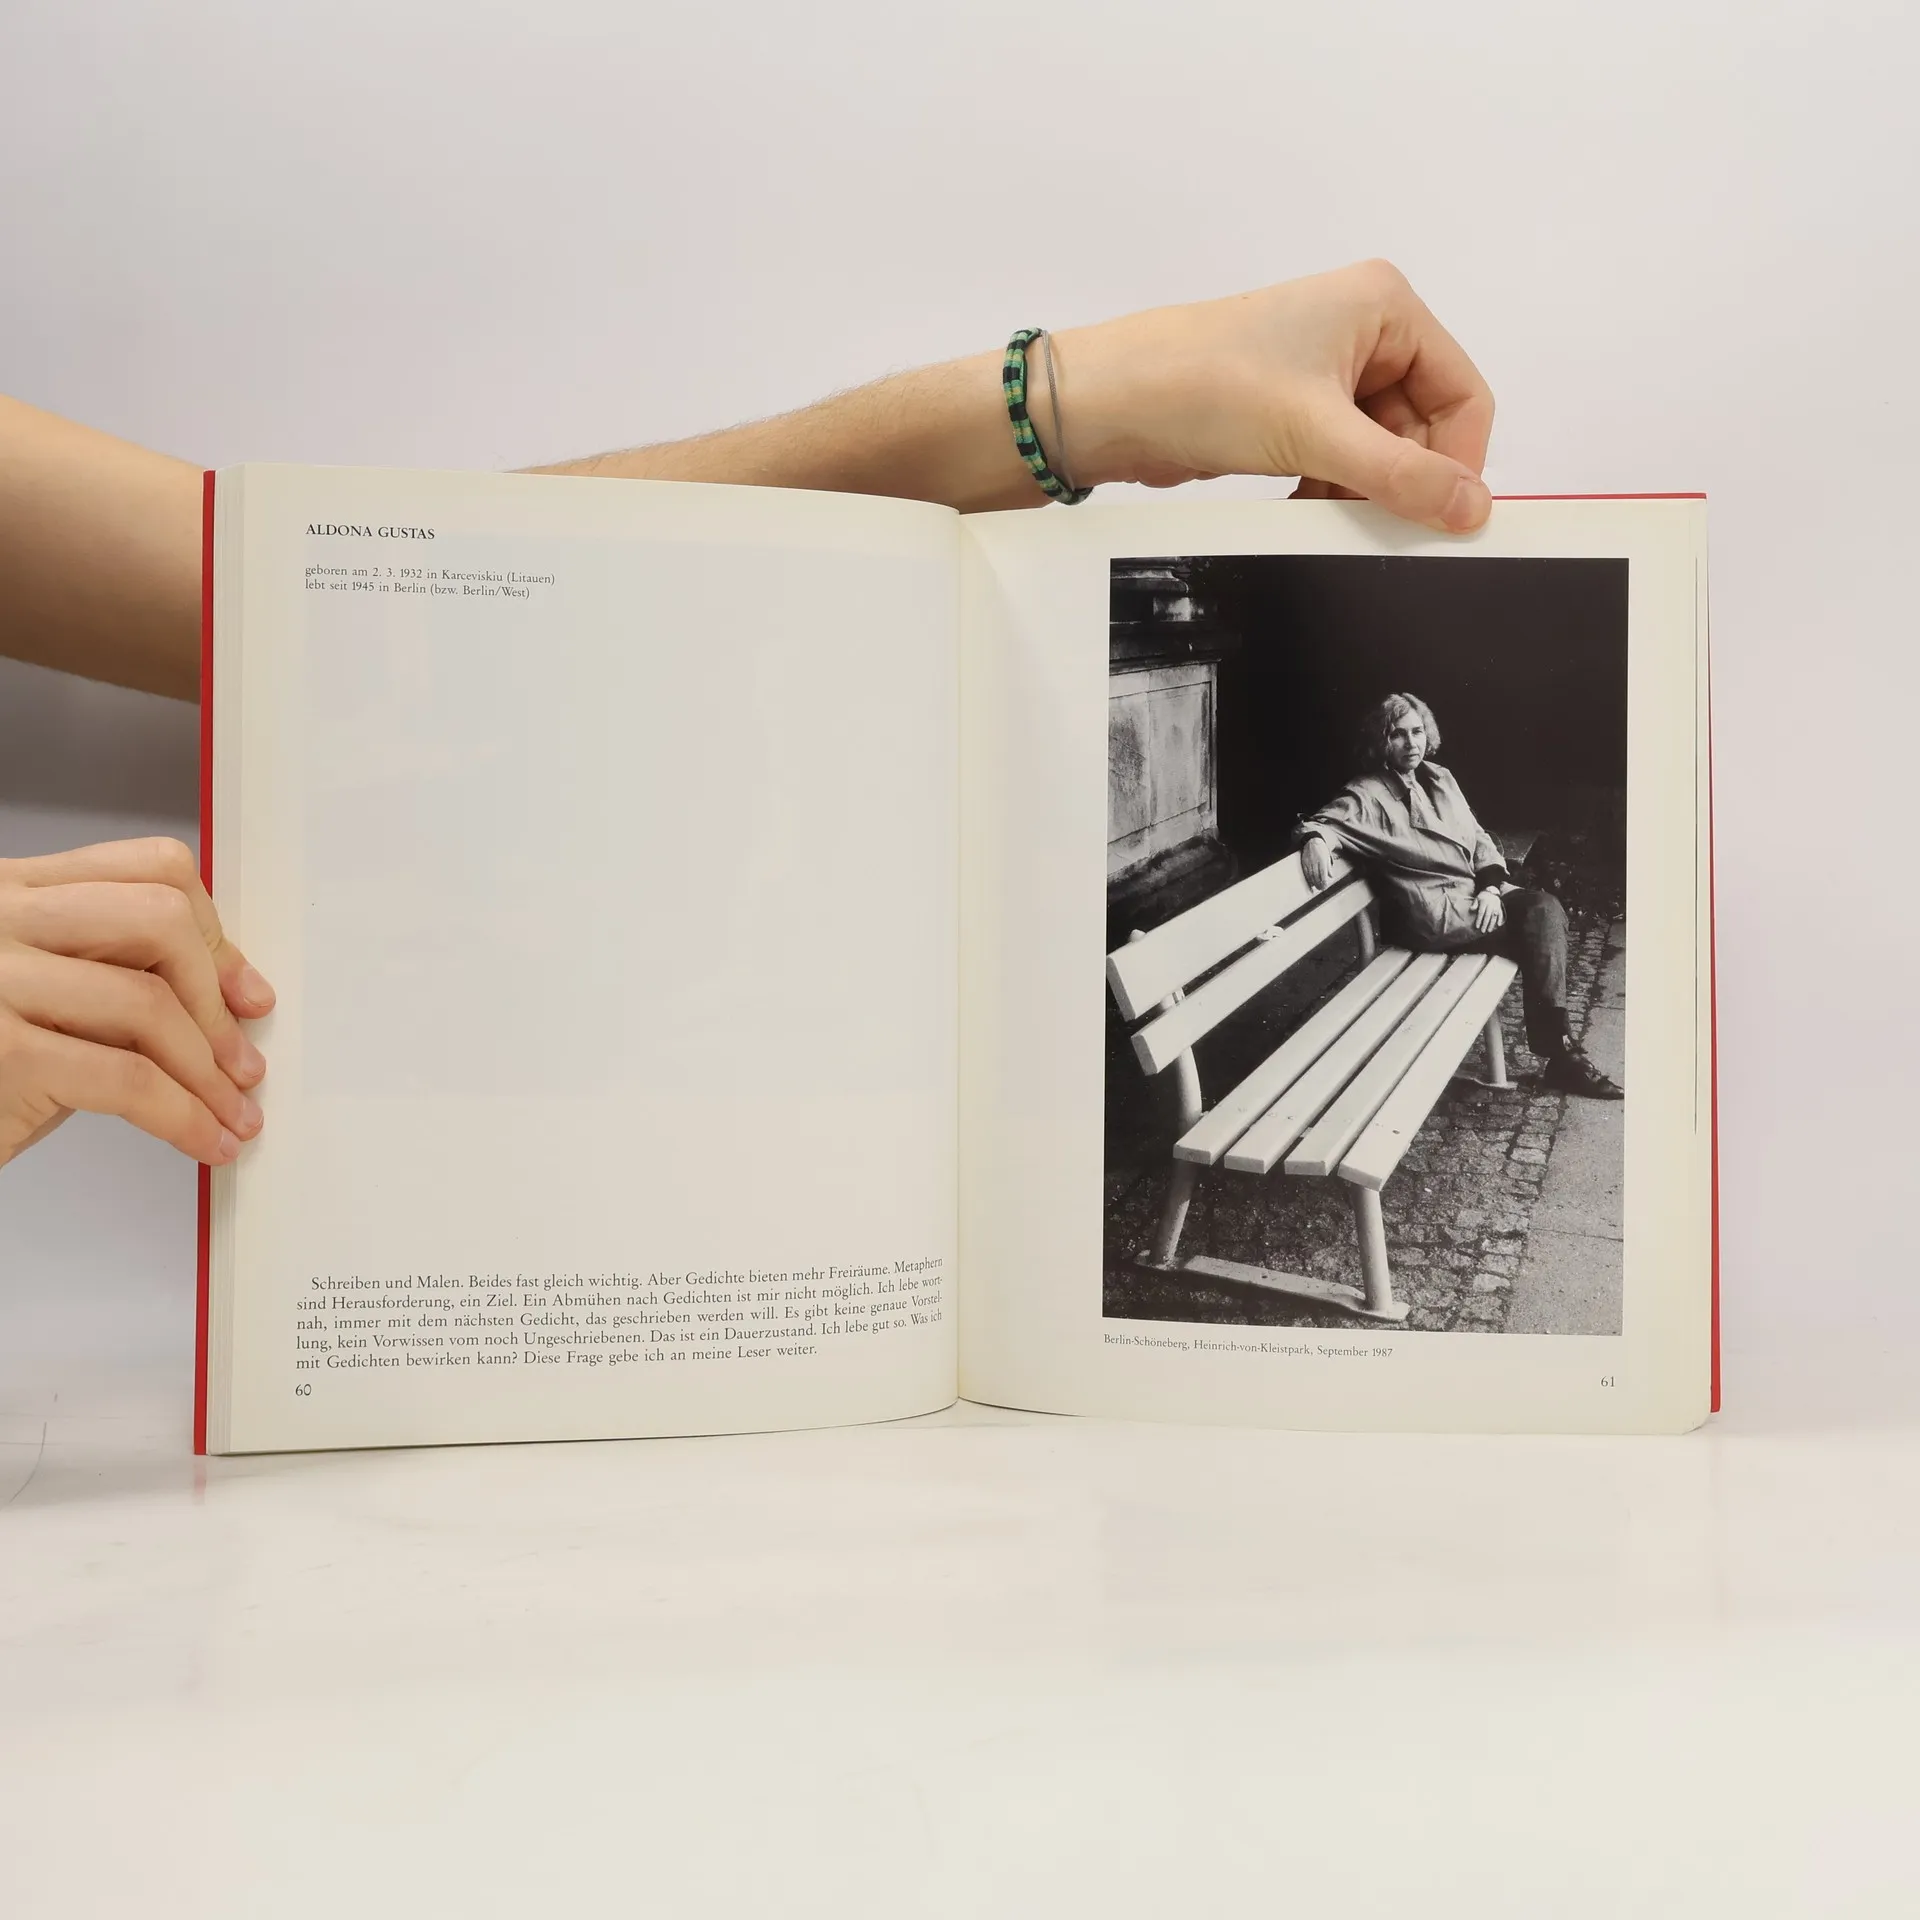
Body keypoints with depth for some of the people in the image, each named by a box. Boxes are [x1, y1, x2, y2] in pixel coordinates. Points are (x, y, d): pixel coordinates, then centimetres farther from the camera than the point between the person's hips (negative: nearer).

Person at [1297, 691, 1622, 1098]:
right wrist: (1315, 837, -39)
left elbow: (1477, 837, 17)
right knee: (1536, 927, -20)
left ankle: (1561, 1050, -19)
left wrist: (1491, 886, -2)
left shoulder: (1440, 779, 18)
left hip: (1477, 893, 6)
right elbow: (1326, 820, -13)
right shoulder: (1368, 794, 0)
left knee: (1545, 908, -19)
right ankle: (1560, 1052, -13)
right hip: (1433, 912, -6)